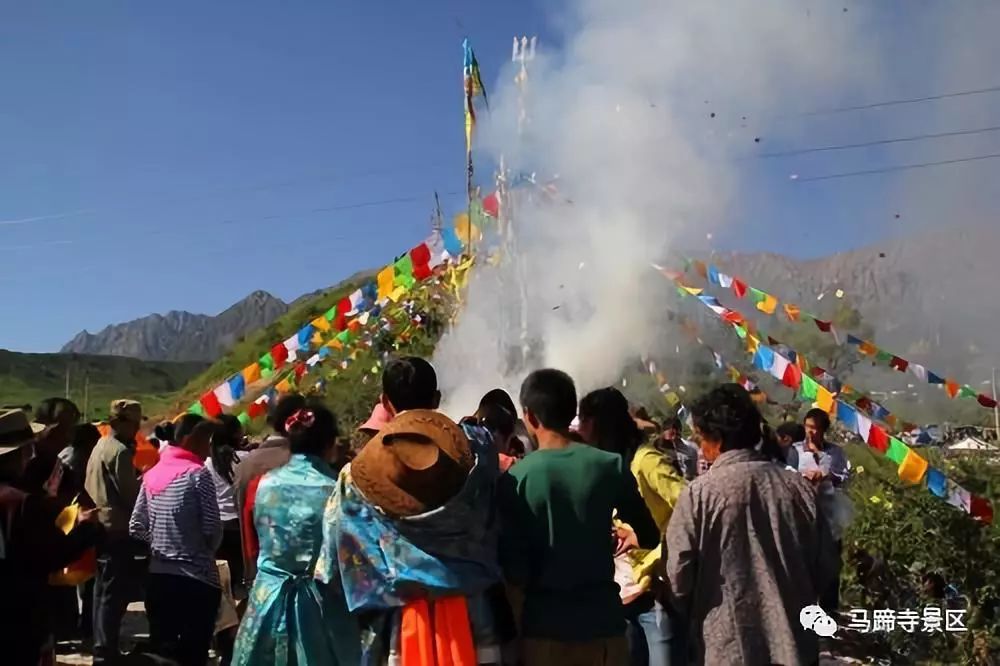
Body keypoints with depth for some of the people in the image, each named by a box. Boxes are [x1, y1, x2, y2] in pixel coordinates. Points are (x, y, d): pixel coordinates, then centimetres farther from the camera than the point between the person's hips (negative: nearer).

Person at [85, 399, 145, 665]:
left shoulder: (101, 446, 15)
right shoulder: (120, 451, -15)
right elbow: (131, 495, -16)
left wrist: (138, 479, 11)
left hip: (102, 527, 10)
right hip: (117, 530, -10)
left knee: (104, 592, 16)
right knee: (114, 595, -5)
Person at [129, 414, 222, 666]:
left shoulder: (152, 473, 9)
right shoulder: (197, 473, -11)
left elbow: (136, 527, 10)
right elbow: (212, 529, -12)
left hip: (158, 576, 7)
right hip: (196, 578, -7)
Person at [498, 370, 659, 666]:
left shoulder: (515, 479, -8)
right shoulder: (610, 466, -4)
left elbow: (514, 570, -9)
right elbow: (649, 537, 5)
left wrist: (514, 632, 1)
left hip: (543, 624, -1)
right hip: (602, 618, 2)